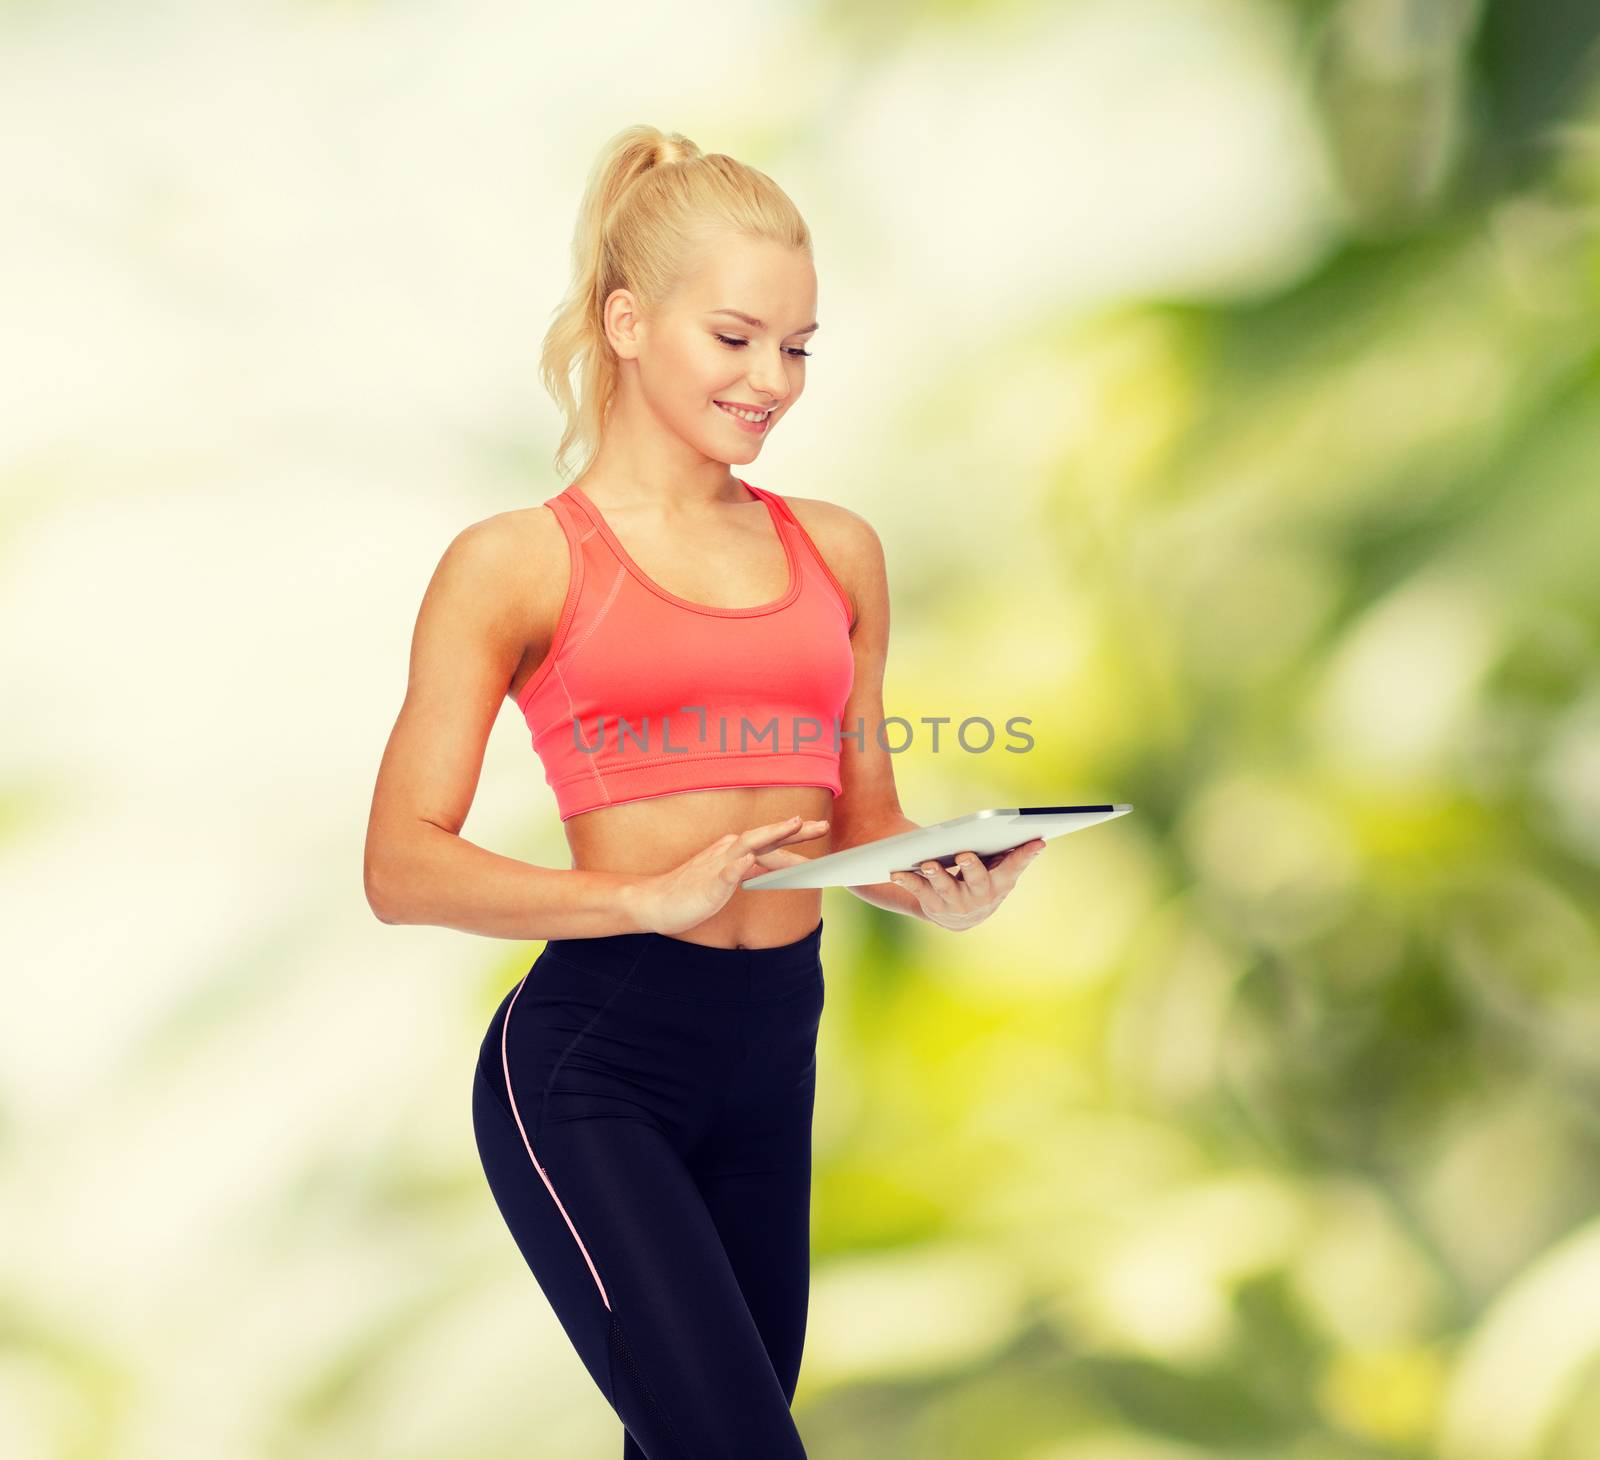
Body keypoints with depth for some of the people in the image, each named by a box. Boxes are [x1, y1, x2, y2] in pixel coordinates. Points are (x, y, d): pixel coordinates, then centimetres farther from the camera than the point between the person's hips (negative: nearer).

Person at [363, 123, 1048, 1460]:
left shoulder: (836, 552, 13)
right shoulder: (517, 568, -1)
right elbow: (403, 863, -8)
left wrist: (946, 889, -5)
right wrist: (651, 895, -20)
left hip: (773, 1052, 6)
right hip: (588, 1059, -5)